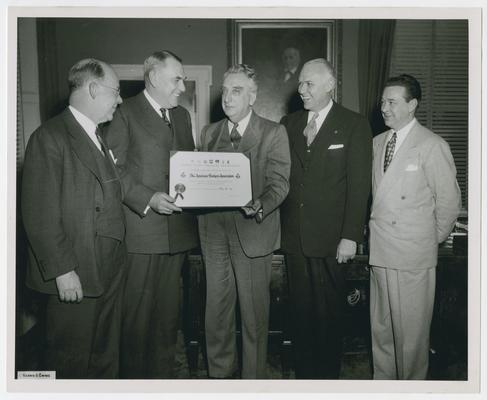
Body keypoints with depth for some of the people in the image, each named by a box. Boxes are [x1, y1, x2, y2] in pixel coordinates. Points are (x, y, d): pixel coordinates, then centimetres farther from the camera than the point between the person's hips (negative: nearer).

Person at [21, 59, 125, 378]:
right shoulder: (49, 138, -12)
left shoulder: (99, 138, 15)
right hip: (75, 275, -8)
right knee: (70, 362, 7)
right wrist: (62, 270, -17)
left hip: (111, 271, 8)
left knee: (106, 358, 18)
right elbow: (40, 216, -16)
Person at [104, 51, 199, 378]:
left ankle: (164, 372, 31)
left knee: (169, 309, 15)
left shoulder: (182, 116, 17)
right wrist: (148, 199, -19)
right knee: (137, 311, 3)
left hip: (177, 228, 6)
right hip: (140, 231, -6)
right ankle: (134, 376, 21)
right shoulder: (125, 113, -4)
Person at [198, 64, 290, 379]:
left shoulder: (273, 133, 1)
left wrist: (260, 205, -25)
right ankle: (220, 373, 29)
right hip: (215, 229, 4)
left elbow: (279, 182, -6)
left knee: (254, 311, 4)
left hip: (253, 230, -4)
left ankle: (254, 376, 22)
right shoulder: (210, 133, 15)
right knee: (216, 309, 11)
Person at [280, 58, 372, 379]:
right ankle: (304, 373, 29)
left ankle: (328, 375, 26)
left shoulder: (354, 125, -2)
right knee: (300, 310, 13)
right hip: (294, 235, 4)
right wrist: (278, 223, -1)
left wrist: (351, 236, -12)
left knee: (329, 313, 7)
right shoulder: (289, 123, 10)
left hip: (330, 240, -3)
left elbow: (359, 184, -6)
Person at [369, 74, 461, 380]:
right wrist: (375, 232, 8)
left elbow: (449, 200, -5)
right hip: (380, 250, 6)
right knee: (381, 326, 16)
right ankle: (383, 379, 32)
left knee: (411, 329, 5)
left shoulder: (432, 145, -9)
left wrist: (433, 239, 2)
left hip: (413, 254, -6)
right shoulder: (378, 142, 10)